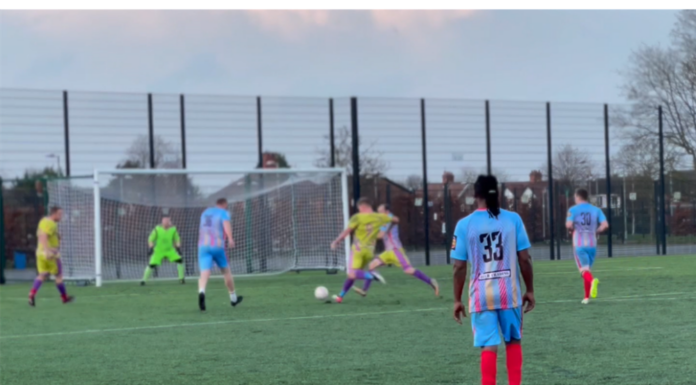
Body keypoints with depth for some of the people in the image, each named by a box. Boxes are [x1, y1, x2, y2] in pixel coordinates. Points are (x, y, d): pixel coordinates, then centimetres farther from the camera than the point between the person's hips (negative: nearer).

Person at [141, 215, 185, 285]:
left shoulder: (173, 229, -9)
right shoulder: (157, 229, -16)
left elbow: (177, 239, 4)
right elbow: (151, 239, -8)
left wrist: (178, 248, -9)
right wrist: (151, 249, -21)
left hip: (170, 250, 2)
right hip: (159, 251, -2)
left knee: (180, 260, -14)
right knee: (151, 265, -13)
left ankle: (181, 278, 0)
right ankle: (144, 280, 7)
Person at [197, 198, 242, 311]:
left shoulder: (205, 212, 24)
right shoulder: (224, 213, 6)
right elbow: (226, 224, -18)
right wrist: (230, 238, -33)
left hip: (203, 246, 3)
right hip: (217, 246, -3)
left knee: (205, 274, -13)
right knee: (226, 271, 18)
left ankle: (201, 292, -45)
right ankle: (233, 298, 33)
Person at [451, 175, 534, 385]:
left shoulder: (465, 224, -3)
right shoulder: (513, 219, -1)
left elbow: (459, 267, -3)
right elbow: (524, 259, -1)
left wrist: (457, 300, 5)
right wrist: (530, 290, 10)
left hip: (482, 294, -1)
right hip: (509, 290, 1)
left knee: (489, 346, 0)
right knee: (513, 340, 15)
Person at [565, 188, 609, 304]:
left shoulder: (573, 210, -3)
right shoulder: (596, 210, 6)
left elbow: (568, 225, -17)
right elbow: (605, 225, -5)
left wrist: (572, 229, 6)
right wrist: (595, 232, 11)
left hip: (579, 244, -3)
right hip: (592, 243, 3)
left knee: (584, 269, -7)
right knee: (588, 268, 15)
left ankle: (592, 280, -41)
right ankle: (587, 297, 17)